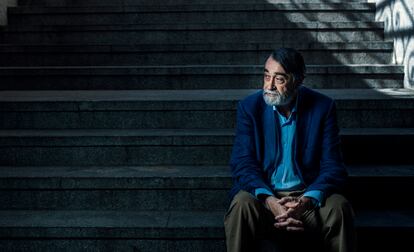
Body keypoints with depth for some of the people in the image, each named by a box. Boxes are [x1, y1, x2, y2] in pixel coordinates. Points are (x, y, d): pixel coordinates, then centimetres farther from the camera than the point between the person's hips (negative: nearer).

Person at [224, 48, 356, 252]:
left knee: (339, 208, -29)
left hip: (308, 196, 1)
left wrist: (305, 201, -24)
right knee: (242, 205, -31)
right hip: (263, 194, 0)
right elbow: (243, 164, -8)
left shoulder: (323, 107, -3)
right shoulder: (249, 107, -2)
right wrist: (270, 202, -26)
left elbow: (333, 167, -5)